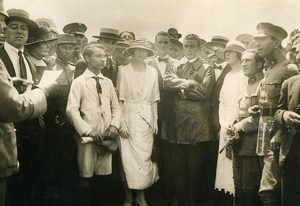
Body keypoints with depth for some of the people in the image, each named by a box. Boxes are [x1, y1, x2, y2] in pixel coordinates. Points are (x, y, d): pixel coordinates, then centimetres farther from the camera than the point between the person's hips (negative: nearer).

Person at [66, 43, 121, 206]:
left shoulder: (108, 82, 11)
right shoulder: (79, 82, -2)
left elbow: (116, 107, 13)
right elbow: (72, 109, -10)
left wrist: (114, 125, -4)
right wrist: (87, 130, -17)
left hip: (106, 135, 4)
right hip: (87, 135, -4)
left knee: (105, 174, 10)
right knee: (86, 176, 2)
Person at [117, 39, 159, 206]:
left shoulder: (153, 72, 7)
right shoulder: (124, 71, 0)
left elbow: (154, 99, 10)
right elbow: (120, 99, -2)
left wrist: (155, 120, 3)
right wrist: (121, 122, -10)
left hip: (147, 118, 2)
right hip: (128, 117, -2)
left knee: (145, 157, 4)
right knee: (128, 157, -1)